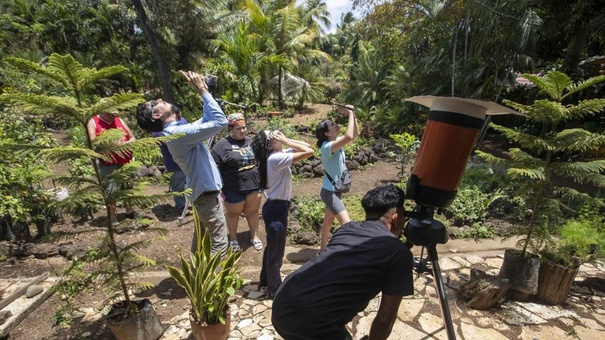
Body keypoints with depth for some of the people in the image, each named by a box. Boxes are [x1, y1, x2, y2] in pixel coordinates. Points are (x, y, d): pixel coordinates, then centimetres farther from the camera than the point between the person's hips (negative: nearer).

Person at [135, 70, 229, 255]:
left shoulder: (178, 129, 6)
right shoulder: (180, 133, -24)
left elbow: (206, 119, 14)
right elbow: (220, 121, -29)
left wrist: (203, 90, 3)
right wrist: (203, 91, -22)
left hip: (203, 190, 10)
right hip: (207, 192, -10)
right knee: (219, 242, -3)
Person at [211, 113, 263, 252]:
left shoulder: (251, 141, 5)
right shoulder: (222, 145, -11)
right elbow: (215, 168, -11)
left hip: (253, 185, 4)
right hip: (233, 189, -3)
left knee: (252, 211, 15)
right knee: (233, 213, 14)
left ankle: (254, 236, 34)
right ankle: (233, 239, 34)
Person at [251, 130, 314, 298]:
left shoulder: (277, 156, 6)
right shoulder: (276, 158, -22)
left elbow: (306, 146, 9)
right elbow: (309, 152, -26)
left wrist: (287, 141, -2)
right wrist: (286, 141, -18)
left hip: (276, 206, 10)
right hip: (276, 208, -10)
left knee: (272, 246, 23)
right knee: (276, 249, 6)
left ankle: (266, 280, 41)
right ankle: (275, 288, 23)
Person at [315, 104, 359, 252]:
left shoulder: (336, 142, 2)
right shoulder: (328, 146, -25)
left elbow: (355, 133, 7)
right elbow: (349, 137, -39)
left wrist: (353, 115, -6)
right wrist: (350, 114, -28)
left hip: (335, 191, 10)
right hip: (330, 192, -10)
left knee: (328, 221, 22)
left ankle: (322, 250, 39)